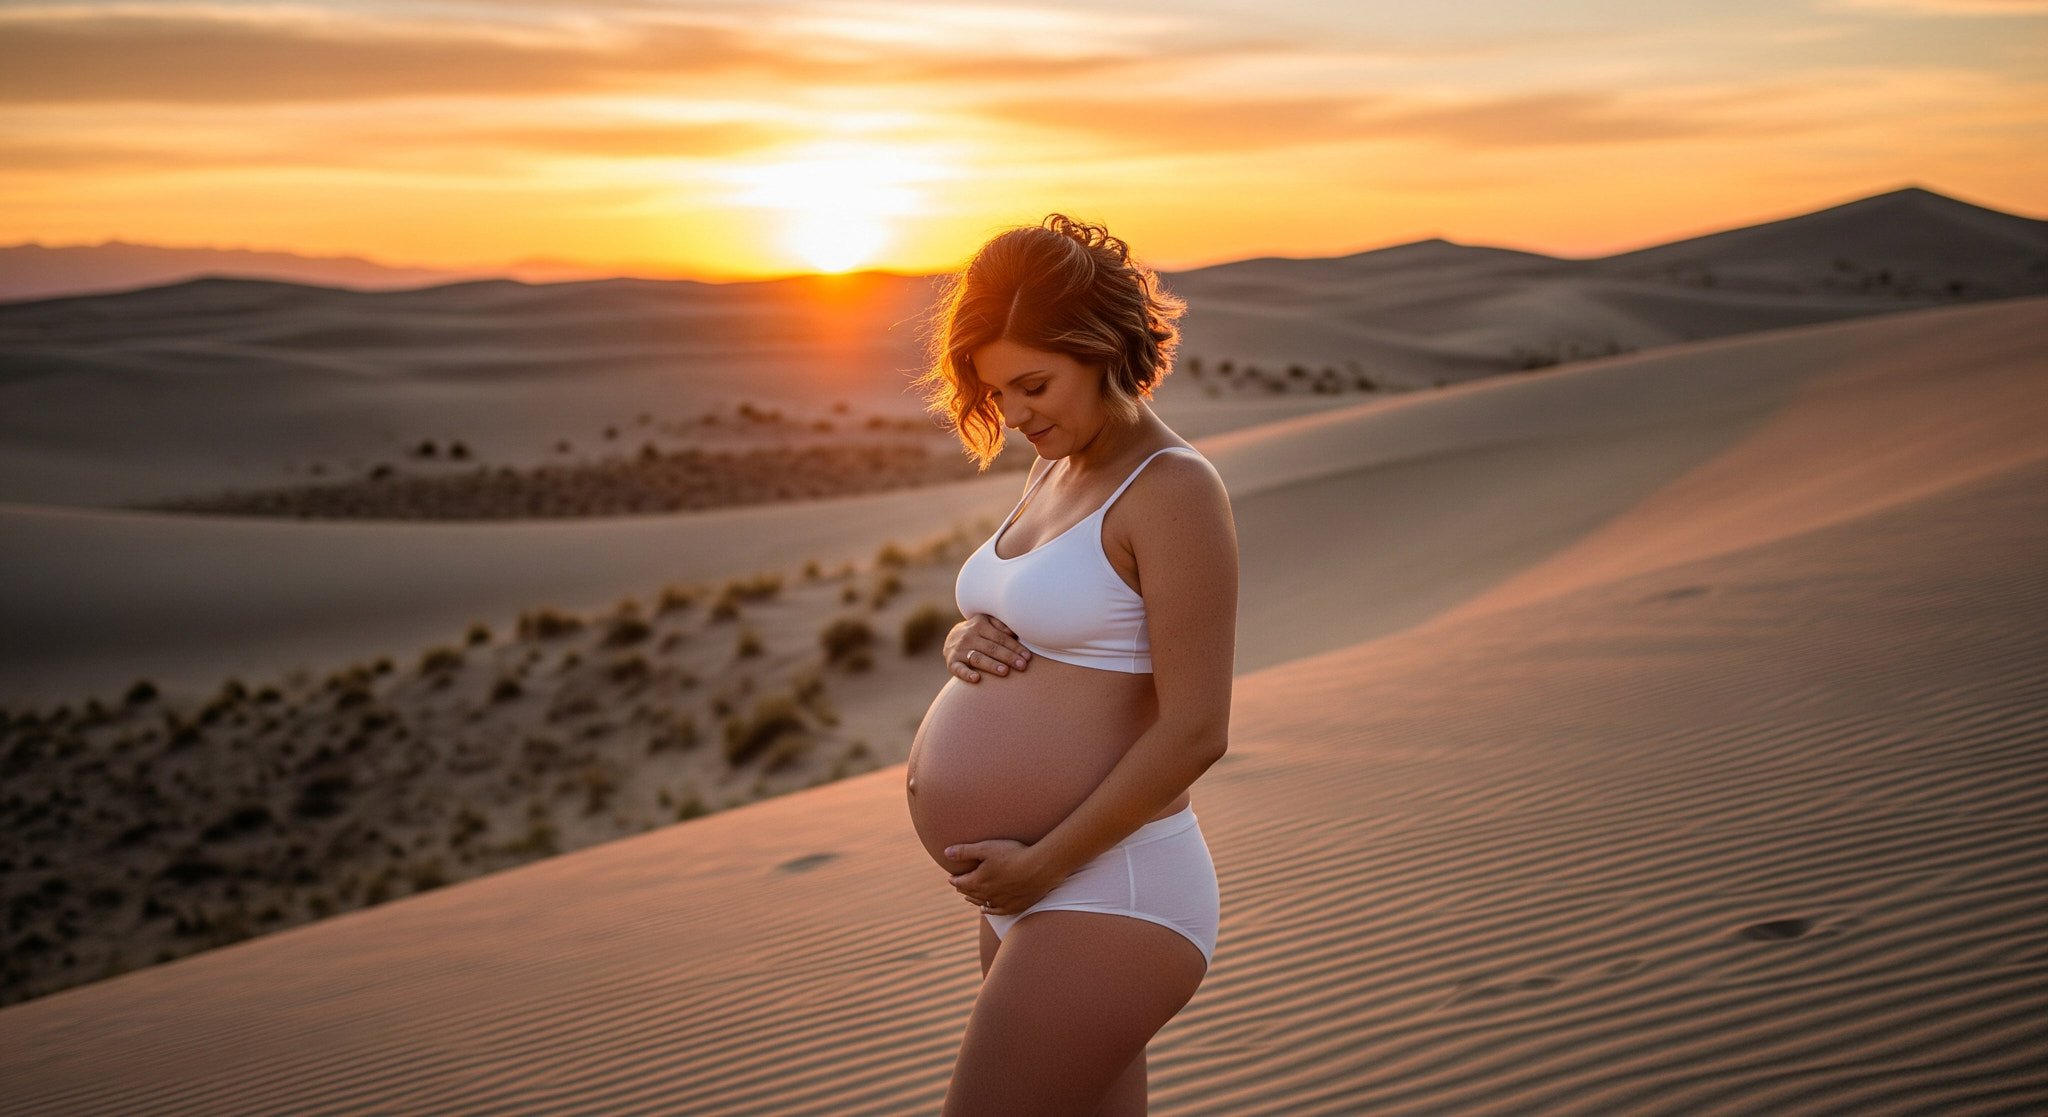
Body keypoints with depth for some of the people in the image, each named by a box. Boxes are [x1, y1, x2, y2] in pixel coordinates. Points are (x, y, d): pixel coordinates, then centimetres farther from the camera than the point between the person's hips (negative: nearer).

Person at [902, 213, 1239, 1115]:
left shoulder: (1172, 489, -15)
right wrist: (967, 643, -2)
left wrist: (1038, 865, -16)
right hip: (1036, 893, 9)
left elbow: (1194, 732, -20)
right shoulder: (1055, 470, 12)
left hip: (1105, 895, -9)